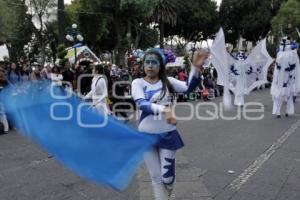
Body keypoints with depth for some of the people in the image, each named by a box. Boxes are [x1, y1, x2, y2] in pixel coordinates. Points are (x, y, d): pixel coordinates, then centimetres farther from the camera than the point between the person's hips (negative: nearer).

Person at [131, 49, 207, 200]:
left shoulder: (167, 81, -1)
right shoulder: (138, 83, -6)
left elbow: (188, 87, -15)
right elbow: (141, 104, -24)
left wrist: (197, 67, -30)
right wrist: (163, 109, -41)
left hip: (167, 134, 1)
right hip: (147, 136, -1)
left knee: (167, 177, 8)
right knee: (156, 177, 11)